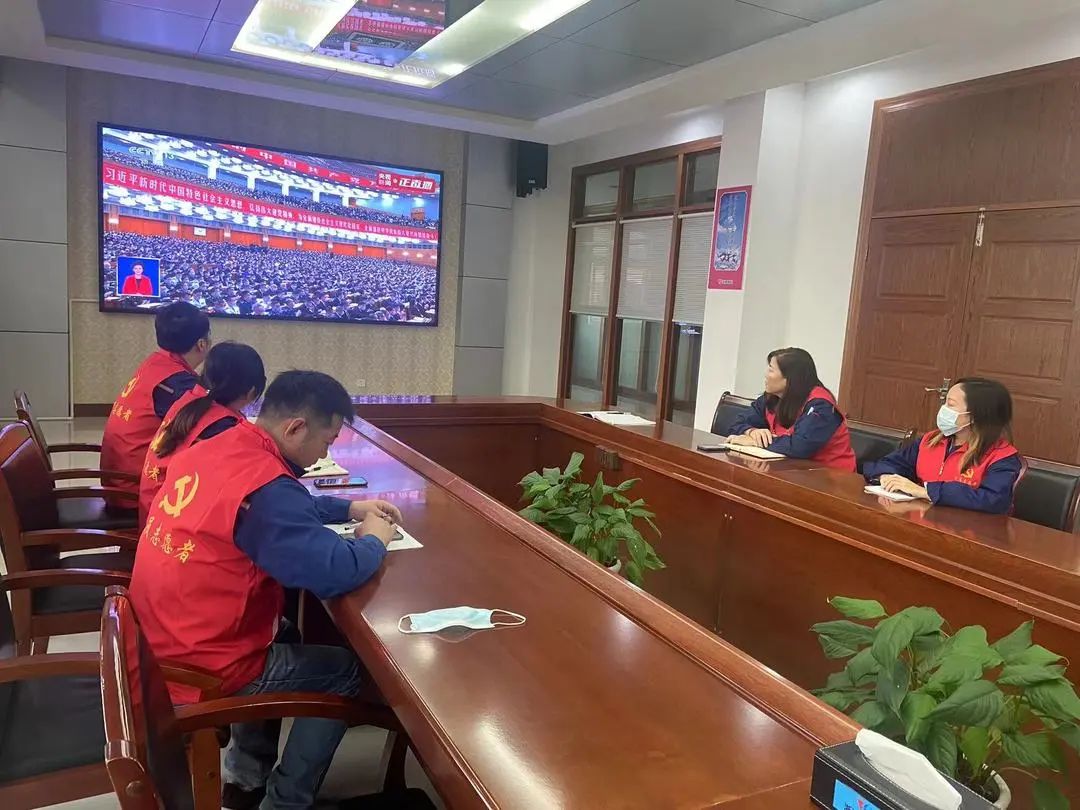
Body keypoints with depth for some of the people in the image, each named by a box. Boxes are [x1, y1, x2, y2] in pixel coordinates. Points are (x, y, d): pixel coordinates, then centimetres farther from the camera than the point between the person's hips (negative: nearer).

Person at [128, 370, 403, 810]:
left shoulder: (217, 447, 1)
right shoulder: (264, 486, -28)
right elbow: (336, 573, -31)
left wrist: (350, 507, 12)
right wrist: (374, 539, -10)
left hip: (166, 642, 9)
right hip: (202, 669, -9)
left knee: (286, 633, 31)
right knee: (347, 669, 8)